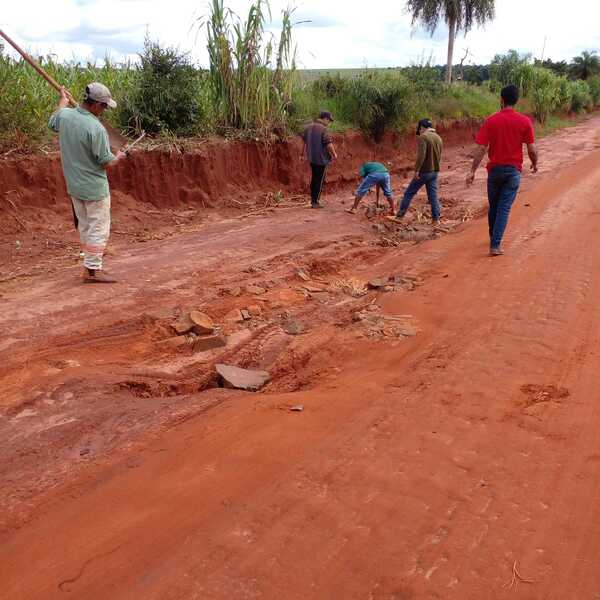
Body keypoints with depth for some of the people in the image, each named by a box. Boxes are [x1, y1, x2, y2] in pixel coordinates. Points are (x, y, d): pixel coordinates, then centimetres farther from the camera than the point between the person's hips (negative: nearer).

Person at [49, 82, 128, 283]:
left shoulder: (64, 115, -2)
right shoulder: (96, 128, -24)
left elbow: (52, 123, 24)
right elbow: (106, 163, -19)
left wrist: (63, 101, 38)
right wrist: (119, 157, 3)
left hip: (74, 186, 8)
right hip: (94, 188, -8)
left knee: (84, 226, 19)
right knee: (98, 229, 2)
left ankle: (91, 264, 28)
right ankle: (92, 270, 4)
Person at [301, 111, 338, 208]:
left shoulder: (309, 127, 9)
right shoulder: (323, 129, -18)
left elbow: (304, 141, 19)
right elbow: (329, 144, -21)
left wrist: (305, 153, 30)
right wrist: (334, 154, -6)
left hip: (312, 158, 8)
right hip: (321, 159, -8)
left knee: (314, 179, 18)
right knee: (320, 181, 0)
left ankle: (313, 200, 24)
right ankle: (315, 202, 2)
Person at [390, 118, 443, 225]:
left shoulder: (423, 137, -13)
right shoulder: (439, 138, 13)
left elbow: (421, 156, -23)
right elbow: (439, 157, 17)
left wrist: (416, 170, -20)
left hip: (424, 171, -7)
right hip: (435, 171, 7)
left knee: (409, 193, 3)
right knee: (433, 195, 10)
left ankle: (400, 216, 6)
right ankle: (436, 219, 9)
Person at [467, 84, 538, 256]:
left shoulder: (490, 121, -6)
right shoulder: (524, 121, -6)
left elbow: (481, 148, -9)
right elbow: (532, 149, -4)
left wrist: (472, 171, -6)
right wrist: (535, 164, 15)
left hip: (495, 169, 1)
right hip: (513, 170, -1)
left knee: (493, 206, 17)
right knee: (504, 208, 1)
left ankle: (494, 239, 34)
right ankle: (495, 245, -5)